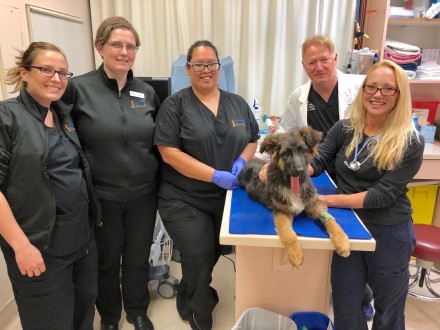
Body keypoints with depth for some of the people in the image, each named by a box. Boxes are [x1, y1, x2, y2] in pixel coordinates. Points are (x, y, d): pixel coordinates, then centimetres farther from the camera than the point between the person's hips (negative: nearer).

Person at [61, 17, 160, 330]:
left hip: (143, 194, 3)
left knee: (139, 258, 19)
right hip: (101, 195, -2)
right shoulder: (79, 88, -10)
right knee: (107, 260, 18)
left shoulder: (147, 92, 3)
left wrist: (158, 178, 9)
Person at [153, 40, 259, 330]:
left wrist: (242, 160, -10)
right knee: (200, 259, -2)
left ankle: (189, 297, 49)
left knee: (213, 254, 17)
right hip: (184, 200, -4)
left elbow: (254, 139, 13)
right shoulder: (175, 105, -8)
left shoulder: (238, 103, 6)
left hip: (227, 196, 5)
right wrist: (216, 176, -23)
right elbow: (169, 153, -17)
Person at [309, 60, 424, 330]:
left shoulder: (411, 142, -14)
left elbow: (383, 194, -19)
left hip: (389, 233, -3)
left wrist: (328, 200, -26)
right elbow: (317, 161, -6)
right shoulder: (344, 128, -2)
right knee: (345, 307, 19)